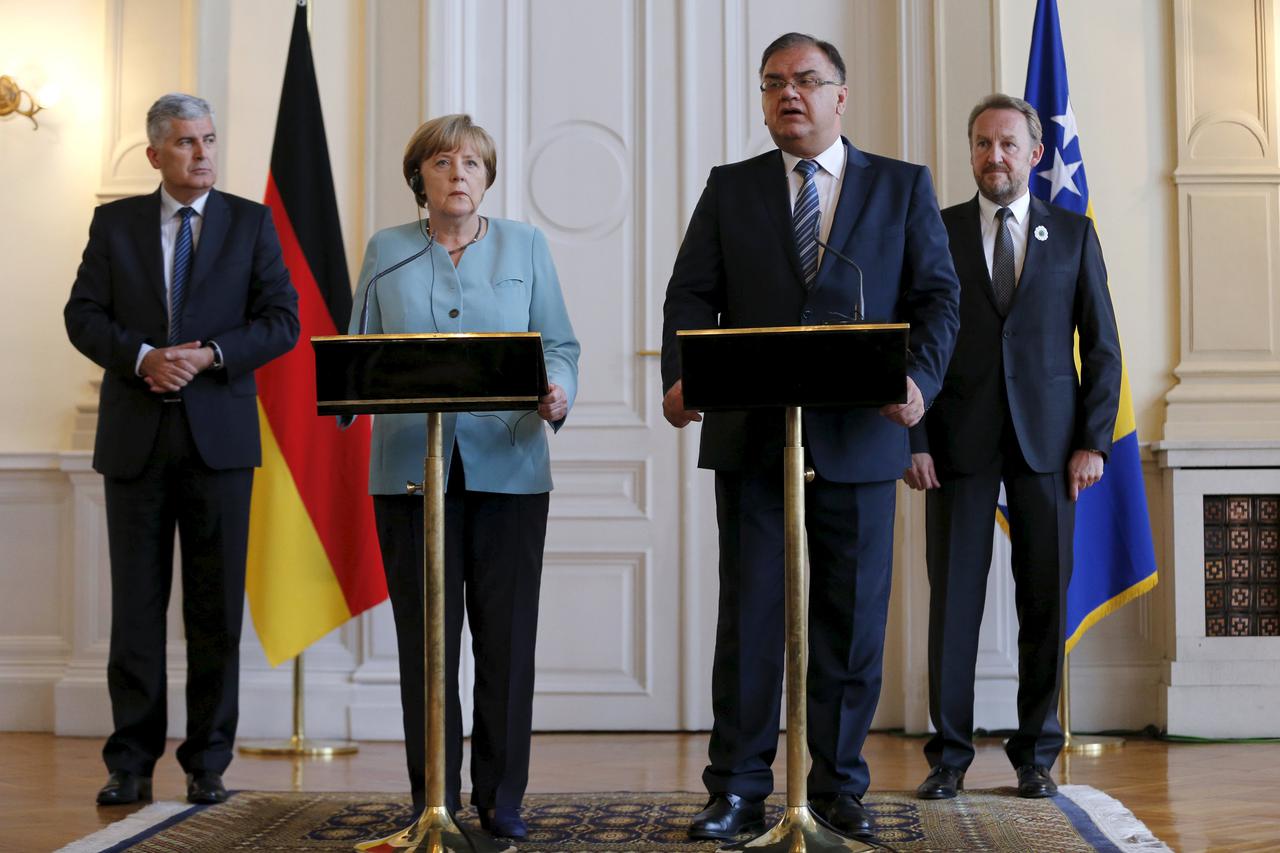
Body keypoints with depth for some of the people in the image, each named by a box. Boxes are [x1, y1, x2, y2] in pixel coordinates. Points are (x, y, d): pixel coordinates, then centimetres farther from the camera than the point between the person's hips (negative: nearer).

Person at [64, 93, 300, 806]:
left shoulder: (252, 223, 7)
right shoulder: (115, 223, 10)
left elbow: (282, 320, -1)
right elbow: (84, 316, 3)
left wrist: (209, 355, -15)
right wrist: (142, 357, -15)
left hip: (219, 434, -1)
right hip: (136, 438, 1)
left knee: (217, 607, 2)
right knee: (136, 606, 3)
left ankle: (208, 765, 10)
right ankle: (132, 765, 10)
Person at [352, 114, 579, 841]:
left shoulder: (526, 247, 10)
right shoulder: (386, 252, 11)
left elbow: (559, 345, 6)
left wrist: (559, 395, -14)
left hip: (508, 469, 0)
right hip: (411, 470, 0)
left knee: (508, 635, 1)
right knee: (426, 636, 2)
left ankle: (502, 797, 11)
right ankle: (432, 797, 11)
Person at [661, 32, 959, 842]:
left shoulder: (904, 186, 9)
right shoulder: (730, 189, 11)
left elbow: (938, 296, 2)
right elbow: (693, 294, 3)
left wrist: (920, 379, -16)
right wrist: (682, 376, -16)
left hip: (858, 437, 0)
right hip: (750, 435, 0)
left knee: (853, 619, 5)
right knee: (748, 618, 3)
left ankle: (840, 786, 17)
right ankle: (738, 791, 10)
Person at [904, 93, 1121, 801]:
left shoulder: (1073, 234, 10)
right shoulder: (936, 233, 8)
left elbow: (1101, 346, 8)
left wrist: (1093, 442, -2)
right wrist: (914, 441, -5)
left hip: (1047, 442, 1)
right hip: (959, 442, -1)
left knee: (1045, 599, 3)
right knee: (953, 598, -1)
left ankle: (1036, 755, 14)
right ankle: (949, 755, 7)